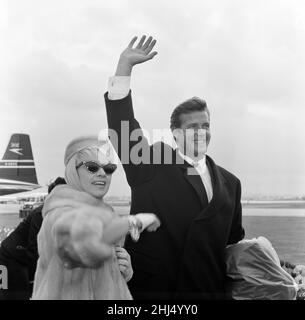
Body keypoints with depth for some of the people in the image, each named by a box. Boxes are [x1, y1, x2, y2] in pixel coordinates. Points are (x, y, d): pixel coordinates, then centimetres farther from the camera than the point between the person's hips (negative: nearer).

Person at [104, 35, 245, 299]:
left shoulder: (229, 182, 8)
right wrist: (125, 65, -19)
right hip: (149, 288, -3)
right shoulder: (152, 164, -3)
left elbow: (234, 239, 16)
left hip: (208, 290, 4)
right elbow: (122, 124, -14)